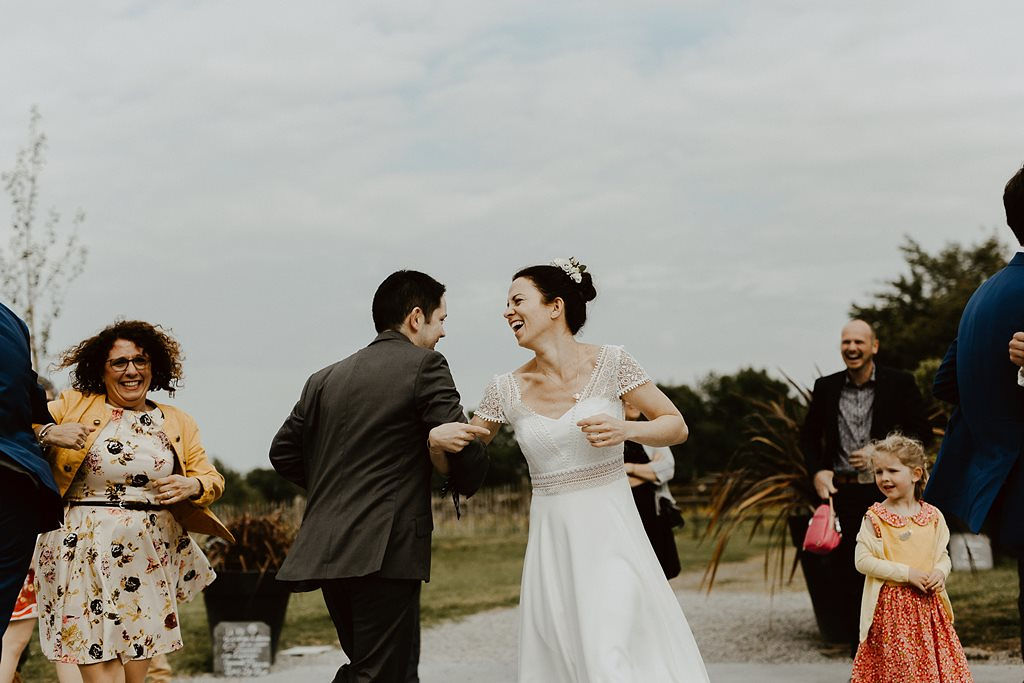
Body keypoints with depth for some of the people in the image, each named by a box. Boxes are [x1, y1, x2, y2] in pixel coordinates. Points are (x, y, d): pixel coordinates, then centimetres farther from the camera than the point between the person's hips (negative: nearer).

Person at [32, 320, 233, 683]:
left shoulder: (178, 423, 14)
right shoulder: (73, 405, 5)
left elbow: (212, 478, 15)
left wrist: (191, 486, -7)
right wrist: (48, 434, -19)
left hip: (150, 556, 3)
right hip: (84, 553, -3)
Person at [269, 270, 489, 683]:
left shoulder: (324, 379, 15)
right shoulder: (424, 366, -3)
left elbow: (283, 453, 19)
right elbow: (465, 449, -6)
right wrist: (465, 483, 15)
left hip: (326, 550, 7)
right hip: (387, 550, -7)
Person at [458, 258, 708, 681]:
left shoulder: (610, 364, -4)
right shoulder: (506, 390, 3)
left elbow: (677, 426, 1)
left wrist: (625, 430, -18)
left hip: (610, 534, -3)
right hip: (551, 542, 3)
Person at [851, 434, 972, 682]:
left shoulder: (933, 516, 6)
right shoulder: (875, 517, -5)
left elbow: (943, 556, 14)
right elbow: (863, 561, -11)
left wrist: (940, 572, -10)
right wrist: (906, 573, -16)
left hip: (928, 604, 3)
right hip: (890, 605, -3)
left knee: (936, 663, 5)